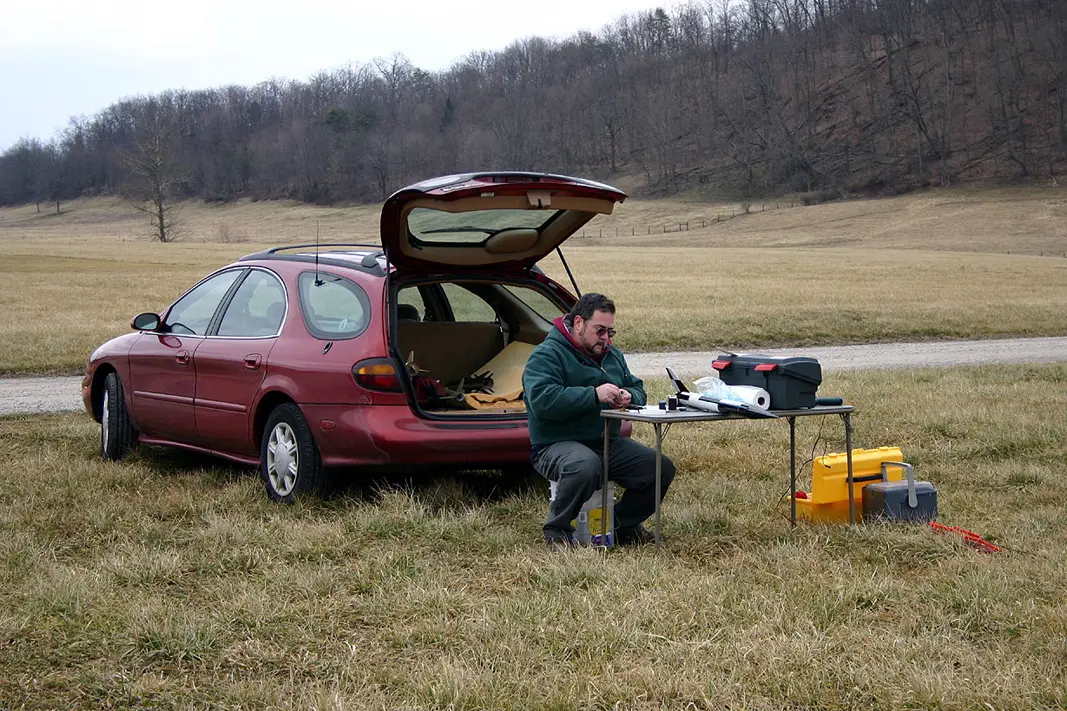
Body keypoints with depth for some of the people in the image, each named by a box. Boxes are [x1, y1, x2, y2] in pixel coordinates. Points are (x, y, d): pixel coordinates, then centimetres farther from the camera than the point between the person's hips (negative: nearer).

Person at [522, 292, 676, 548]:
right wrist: (594, 395, -27)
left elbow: (638, 389, 21)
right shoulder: (546, 355, -9)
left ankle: (623, 524, 17)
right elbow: (541, 400, -25)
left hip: (608, 443, 8)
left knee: (662, 469, -7)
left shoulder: (612, 355, 18)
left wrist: (628, 397, -6)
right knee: (585, 466, -41)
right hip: (557, 445, -8)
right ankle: (557, 530, -16)